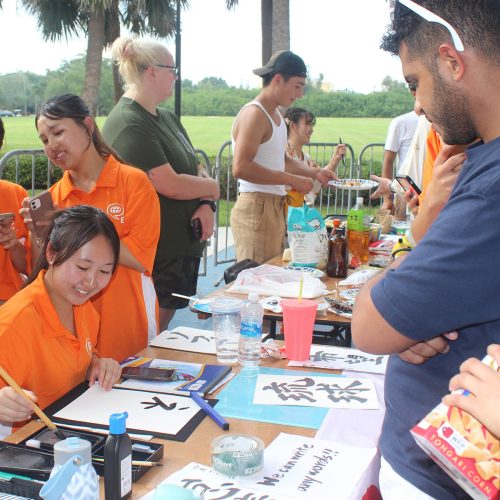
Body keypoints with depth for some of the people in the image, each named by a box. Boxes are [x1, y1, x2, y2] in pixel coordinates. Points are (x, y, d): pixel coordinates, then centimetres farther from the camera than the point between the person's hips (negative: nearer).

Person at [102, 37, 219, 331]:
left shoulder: (167, 118, 13)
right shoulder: (128, 125, -17)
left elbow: (196, 168, 12)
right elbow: (170, 185, -24)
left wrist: (206, 204, -8)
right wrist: (212, 188, -6)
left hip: (184, 246, 9)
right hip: (153, 254, -9)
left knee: (164, 327, 16)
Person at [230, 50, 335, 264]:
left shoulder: (276, 115, 18)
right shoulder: (254, 114, -13)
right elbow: (241, 167, -24)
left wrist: (314, 172, 13)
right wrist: (292, 180, -20)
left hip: (275, 206, 10)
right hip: (255, 208, -10)